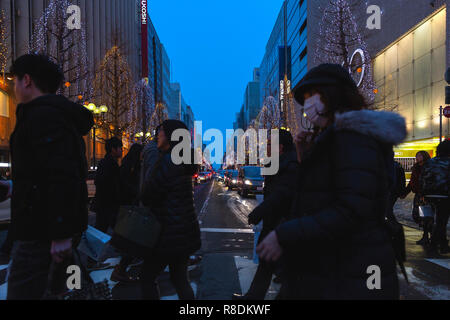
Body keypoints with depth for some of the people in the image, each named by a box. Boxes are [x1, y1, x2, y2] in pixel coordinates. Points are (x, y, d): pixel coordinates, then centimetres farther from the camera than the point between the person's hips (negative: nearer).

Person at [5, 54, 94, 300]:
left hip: (42, 232, -10)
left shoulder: (43, 115, -13)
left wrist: (61, 233, -25)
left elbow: (61, 177, -25)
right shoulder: (63, 117, 19)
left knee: (22, 291, -6)